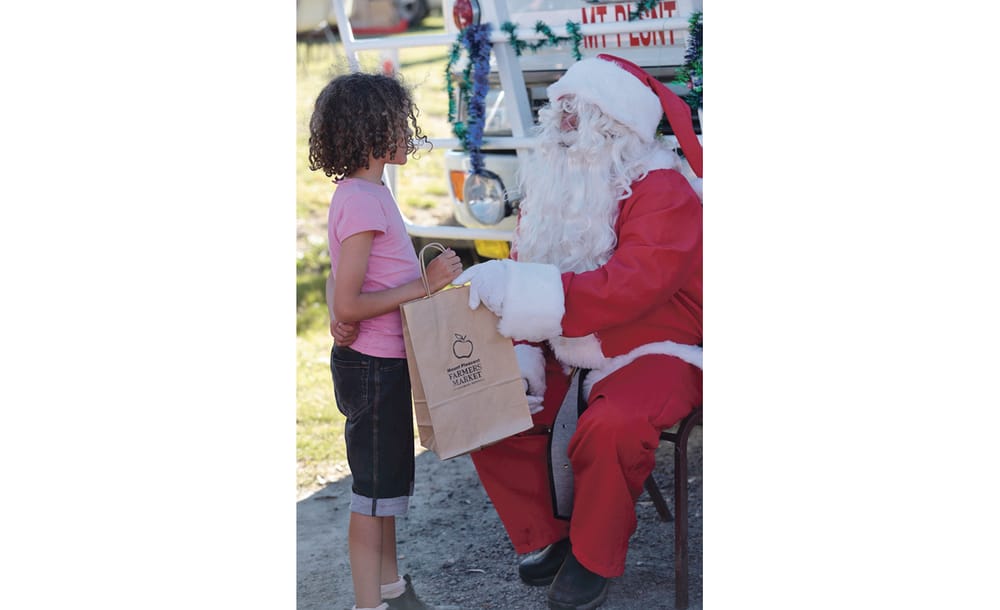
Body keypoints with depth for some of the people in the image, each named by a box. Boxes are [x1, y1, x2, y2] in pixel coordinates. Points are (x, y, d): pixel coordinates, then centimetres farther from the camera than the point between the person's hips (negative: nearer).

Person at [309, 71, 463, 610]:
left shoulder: (362, 193, 9)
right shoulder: (362, 201, -22)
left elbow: (341, 283, 14)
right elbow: (348, 304, -25)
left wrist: (342, 317, -6)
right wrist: (425, 284, -23)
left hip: (383, 363, 10)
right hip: (374, 366, -10)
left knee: (389, 483, 22)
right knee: (374, 492, 1)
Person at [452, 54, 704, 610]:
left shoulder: (662, 189, -15)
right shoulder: (551, 189, 9)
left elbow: (630, 287, -31)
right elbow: (523, 288, 11)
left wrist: (511, 288, -36)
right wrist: (521, 361, -8)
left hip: (654, 354, -7)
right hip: (569, 358, 7)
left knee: (611, 428, -34)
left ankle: (596, 559, -8)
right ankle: (543, 538, 7)